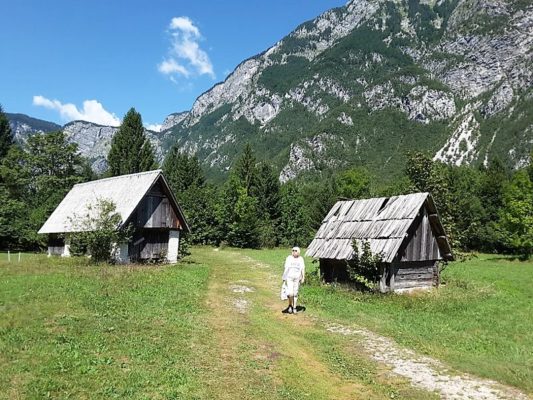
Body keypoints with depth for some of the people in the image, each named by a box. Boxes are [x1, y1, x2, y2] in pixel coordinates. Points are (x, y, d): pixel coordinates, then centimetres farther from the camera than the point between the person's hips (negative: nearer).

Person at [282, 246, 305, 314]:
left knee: (295, 293, 6)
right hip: (289, 277, -2)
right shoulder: (289, 258, 0)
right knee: (290, 293, -12)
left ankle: (294, 308, 16)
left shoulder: (301, 259, 5)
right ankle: (290, 305, 12)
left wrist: (303, 278, -8)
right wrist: (284, 278, -3)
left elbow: (303, 269, 2)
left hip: (297, 278, 2)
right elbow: (286, 268, 0)